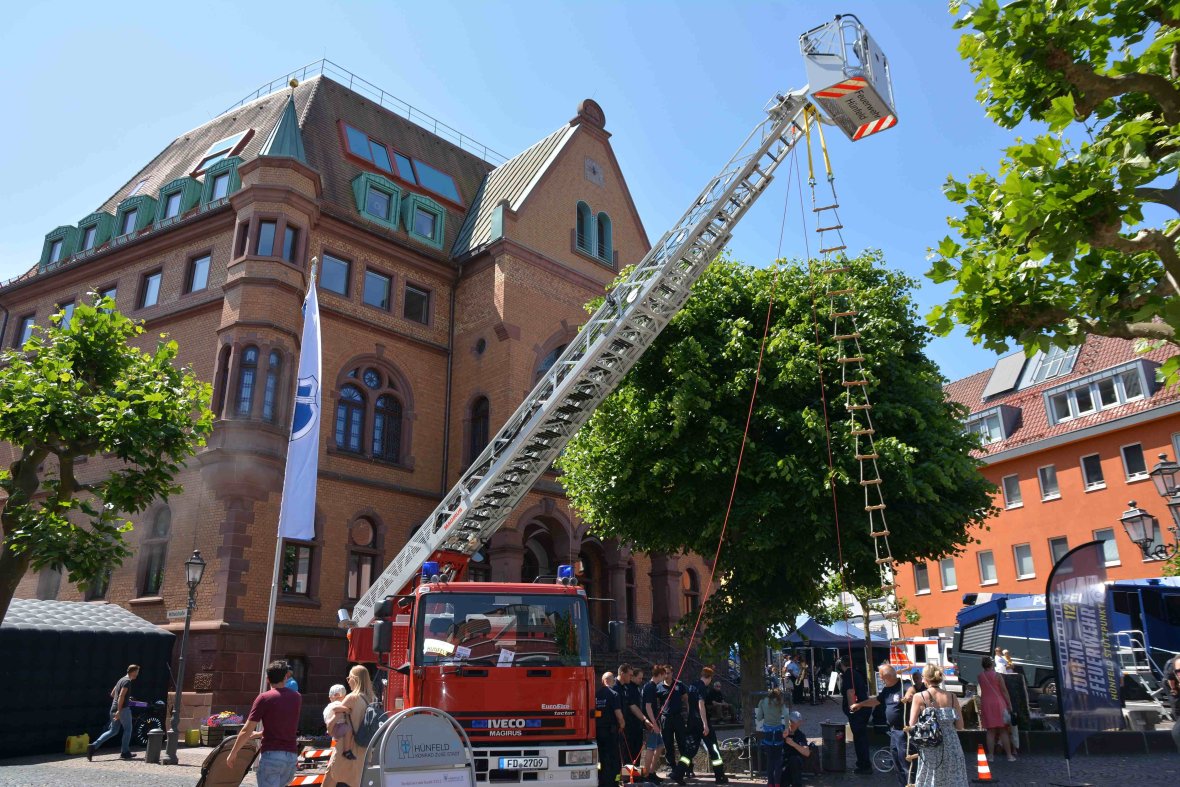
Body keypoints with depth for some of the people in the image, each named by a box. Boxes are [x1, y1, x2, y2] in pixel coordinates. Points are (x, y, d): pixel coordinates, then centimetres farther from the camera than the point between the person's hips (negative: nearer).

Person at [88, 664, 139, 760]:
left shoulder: (121, 680, 17)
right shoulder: (127, 681, -13)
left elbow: (112, 694, 24)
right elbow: (121, 696, -22)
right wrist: (119, 711, -26)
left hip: (114, 709, 9)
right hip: (123, 709, -9)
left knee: (113, 731, 12)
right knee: (127, 730, 5)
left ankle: (93, 746, -1)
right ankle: (125, 752, 10)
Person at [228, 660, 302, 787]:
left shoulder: (264, 698, -6)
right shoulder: (297, 698, 9)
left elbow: (246, 731, -6)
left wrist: (233, 753, 7)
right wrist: (258, 734, 32)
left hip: (271, 754, -5)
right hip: (292, 757, 5)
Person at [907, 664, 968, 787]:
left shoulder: (919, 697, -8)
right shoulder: (952, 697, 0)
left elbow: (912, 725, -8)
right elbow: (960, 726, 2)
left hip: (930, 748, -2)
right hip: (951, 745, 2)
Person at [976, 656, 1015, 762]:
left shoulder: (980, 676, 2)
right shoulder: (997, 676, -8)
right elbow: (1004, 691, -7)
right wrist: (1009, 705, 0)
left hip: (986, 705, 2)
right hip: (998, 704, -2)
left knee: (990, 731, 8)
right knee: (1003, 731, 6)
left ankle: (990, 756, 6)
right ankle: (1009, 755, 10)